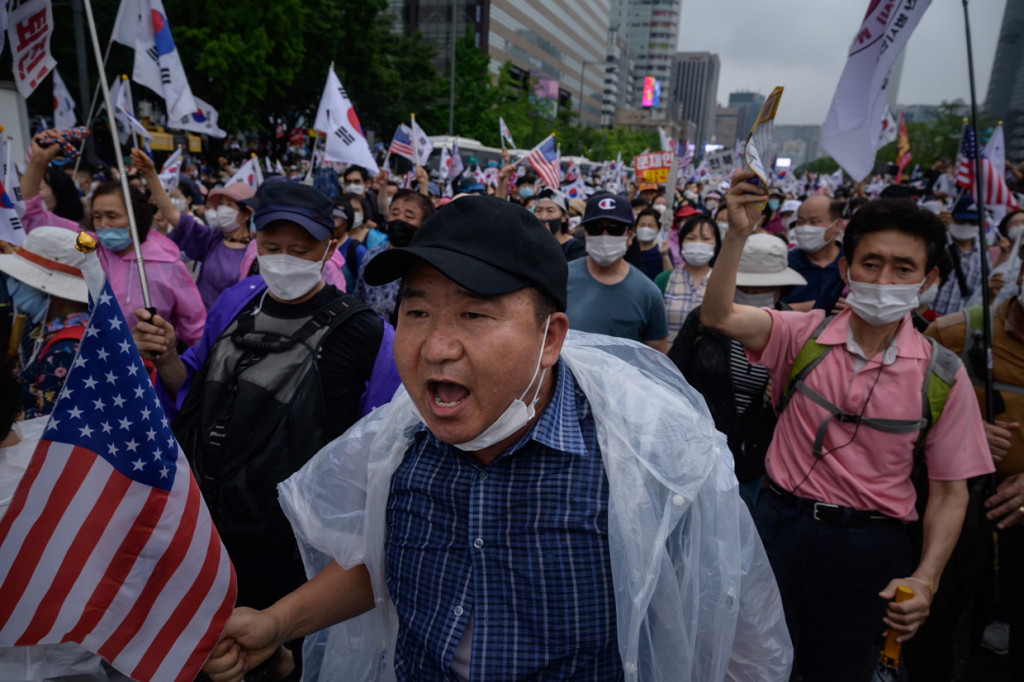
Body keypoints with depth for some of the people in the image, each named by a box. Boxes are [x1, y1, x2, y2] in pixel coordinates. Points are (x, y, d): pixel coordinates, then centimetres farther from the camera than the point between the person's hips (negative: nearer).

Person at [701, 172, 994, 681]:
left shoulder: (941, 375, -4)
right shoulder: (804, 335, -5)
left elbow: (950, 490, 0)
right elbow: (719, 317, -22)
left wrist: (926, 578, -11)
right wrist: (738, 235, -35)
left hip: (869, 545, 1)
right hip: (782, 523, 0)